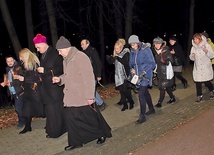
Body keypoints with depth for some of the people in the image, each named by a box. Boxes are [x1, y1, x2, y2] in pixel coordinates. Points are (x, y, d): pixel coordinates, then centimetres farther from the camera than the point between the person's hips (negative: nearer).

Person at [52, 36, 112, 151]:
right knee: (71, 118, 8)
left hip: (83, 97, -8)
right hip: (71, 97, 8)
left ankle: (102, 134, 30)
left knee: (90, 117, 7)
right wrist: (60, 79, 1)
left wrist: (89, 96, -20)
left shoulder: (80, 57, -18)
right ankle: (76, 142, 21)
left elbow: (88, 78, -20)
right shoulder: (66, 59, 10)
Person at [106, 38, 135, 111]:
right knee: (121, 90, 7)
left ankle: (131, 102, 19)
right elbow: (114, 62, 10)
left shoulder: (126, 53, -9)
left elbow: (126, 62, -21)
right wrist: (110, 58, -8)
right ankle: (125, 104, 17)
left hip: (125, 74, -6)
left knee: (125, 90, -4)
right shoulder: (116, 54, 9)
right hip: (118, 74, 6)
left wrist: (117, 57, -24)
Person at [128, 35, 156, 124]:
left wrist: (144, 72, -23)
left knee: (141, 94, -12)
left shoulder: (146, 50, -15)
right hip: (137, 76, 7)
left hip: (145, 76, -7)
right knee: (145, 92, 20)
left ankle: (142, 116, -3)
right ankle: (151, 109, 40)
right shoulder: (132, 51, 4)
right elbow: (131, 63, 16)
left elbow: (152, 63, -15)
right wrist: (132, 69, -5)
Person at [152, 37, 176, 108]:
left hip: (166, 72, -7)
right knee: (167, 86, 16)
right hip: (160, 71, 7)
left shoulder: (166, 51, -14)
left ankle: (160, 102, -2)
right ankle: (172, 98, 32)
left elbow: (171, 61, -14)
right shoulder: (156, 51, 6)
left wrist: (165, 61, -31)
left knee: (163, 87, -6)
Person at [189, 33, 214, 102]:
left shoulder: (206, 45, -6)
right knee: (197, 82, 0)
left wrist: (207, 52, -26)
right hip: (197, 68, 3)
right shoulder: (193, 47, 4)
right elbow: (192, 58, 12)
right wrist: (192, 56, -12)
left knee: (207, 82, 3)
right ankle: (199, 96, 15)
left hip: (206, 68, -3)